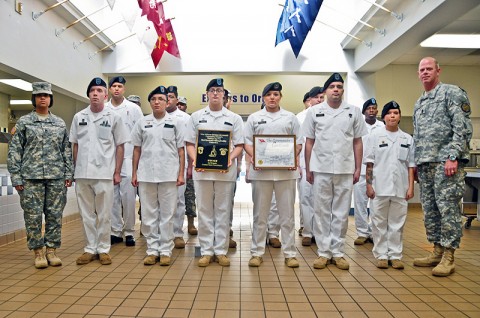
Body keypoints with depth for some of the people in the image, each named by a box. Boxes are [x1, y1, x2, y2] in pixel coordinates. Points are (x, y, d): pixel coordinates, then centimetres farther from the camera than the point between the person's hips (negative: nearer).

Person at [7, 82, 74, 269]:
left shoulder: (60, 123, 10)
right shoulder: (23, 122, 4)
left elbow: (67, 150, 11)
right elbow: (14, 151, 1)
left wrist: (68, 173, 4)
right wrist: (16, 177, -5)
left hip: (57, 178, 2)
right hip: (31, 178, -2)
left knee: (55, 215, 5)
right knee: (33, 216, 2)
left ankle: (51, 250, 17)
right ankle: (38, 252, 16)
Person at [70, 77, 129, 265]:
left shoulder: (113, 117, 1)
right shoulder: (79, 117, 9)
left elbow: (120, 146, 2)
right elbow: (75, 145, 13)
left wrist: (117, 172, -3)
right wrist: (75, 169, 7)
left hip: (104, 174, -3)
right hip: (82, 174, 3)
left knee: (104, 214, 4)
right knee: (87, 214, 10)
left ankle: (103, 249, 16)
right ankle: (90, 248, 21)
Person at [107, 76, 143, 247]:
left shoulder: (134, 108, 4)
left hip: (128, 158, -2)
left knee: (128, 197, -3)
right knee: (112, 197, 7)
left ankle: (129, 231, 10)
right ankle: (116, 231, 18)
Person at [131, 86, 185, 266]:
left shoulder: (176, 123, 4)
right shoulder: (142, 123, 9)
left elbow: (181, 150, 2)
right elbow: (137, 149, 11)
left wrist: (181, 174, -4)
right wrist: (134, 173, 5)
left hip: (169, 175, -2)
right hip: (146, 175, 2)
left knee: (167, 214, 4)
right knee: (149, 214, 7)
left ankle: (165, 250, 15)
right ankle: (152, 250, 19)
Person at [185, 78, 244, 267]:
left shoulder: (234, 118, 8)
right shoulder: (196, 117, 11)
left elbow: (239, 145, 5)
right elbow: (189, 143, 9)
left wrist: (230, 158, -13)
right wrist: (195, 160, -9)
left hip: (225, 171, 0)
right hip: (202, 171, 1)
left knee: (223, 211, 5)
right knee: (204, 211, 6)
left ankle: (221, 251, 16)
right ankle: (206, 251, 16)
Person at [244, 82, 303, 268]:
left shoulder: (290, 118, 12)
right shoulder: (254, 118, 10)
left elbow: (298, 142, 10)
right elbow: (247, 142, 7)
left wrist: (294, 157, -9)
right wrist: (253, 157, -12)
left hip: (286, 171, 1)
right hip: (261, 171, 0)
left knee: (287, 214, 5)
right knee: (260, 214, 6)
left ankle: (289, 253, 15)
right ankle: (257, 253, 16)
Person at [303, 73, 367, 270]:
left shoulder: (354, 111, 8)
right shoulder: (314, 111, 6)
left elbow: (357, 142, 9)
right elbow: (309, 142, 6)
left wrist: (358, 168, 4)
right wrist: (308, 169, 2)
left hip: (345, 170, 1)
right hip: (321, 169, 0)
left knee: (341, 213, 7)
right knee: (321, 212, 5)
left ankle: (338, 252, 18)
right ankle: (323, 252, 15)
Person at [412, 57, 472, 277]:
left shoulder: (452, 93, -1)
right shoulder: (418, 104, 21)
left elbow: (463, 127, -11)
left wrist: (453, 157, -19)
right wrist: (416, 164, 16)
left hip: (445, 161, -8)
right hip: (425, 164, 8)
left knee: (448, 207, -5)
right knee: (430, 209, 10)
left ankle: (448, 257, 3)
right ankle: (437, 252, 20)